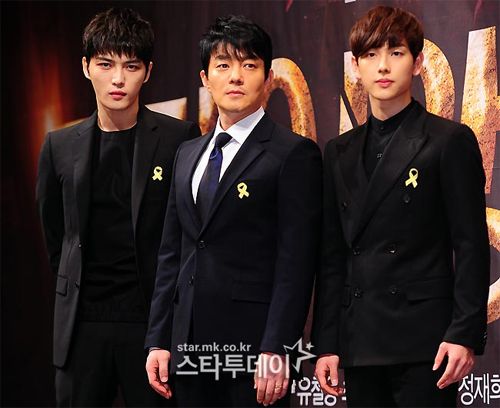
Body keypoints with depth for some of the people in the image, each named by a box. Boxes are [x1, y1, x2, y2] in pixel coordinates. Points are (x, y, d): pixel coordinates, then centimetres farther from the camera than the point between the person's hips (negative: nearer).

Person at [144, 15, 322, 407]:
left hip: (253, 343, -6)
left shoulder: (294, 154, -5)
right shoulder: (188, 155, 16)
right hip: (190, 346, 6)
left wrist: (275, 349, -17)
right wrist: (158, 341, 9)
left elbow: (296, 261, -11)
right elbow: (171, 254, 16)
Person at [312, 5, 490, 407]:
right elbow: (332, 257, 14)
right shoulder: (340, 152, 15)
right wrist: (326, 344, 8)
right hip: (360, 344, 5)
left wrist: (465, 334, -13)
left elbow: (472, 247, -5)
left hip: (424, 343, -5)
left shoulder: (451, 141, 0)